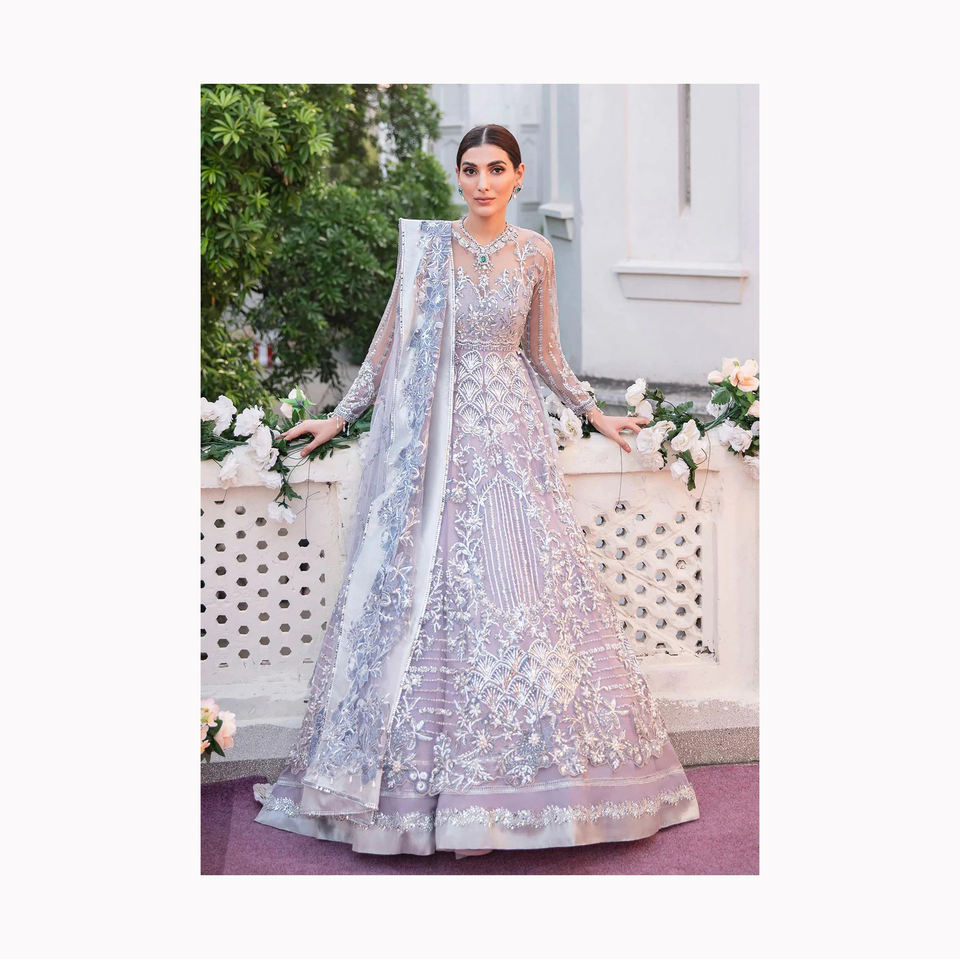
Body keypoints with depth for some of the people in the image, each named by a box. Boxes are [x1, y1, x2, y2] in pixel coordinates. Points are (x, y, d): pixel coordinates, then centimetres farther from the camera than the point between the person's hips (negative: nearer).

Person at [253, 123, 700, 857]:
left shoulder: (535, 253, 6)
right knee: (432, 591, -4)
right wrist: (340, 418, 10)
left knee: (525, 587, -4)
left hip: (512, 430, 2)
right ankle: (440, 787, 3)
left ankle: (522, 776, 5)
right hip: (436, 434, -1)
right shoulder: (426, 245, 1)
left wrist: (595, 414, 21)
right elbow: (390, 342, 8)